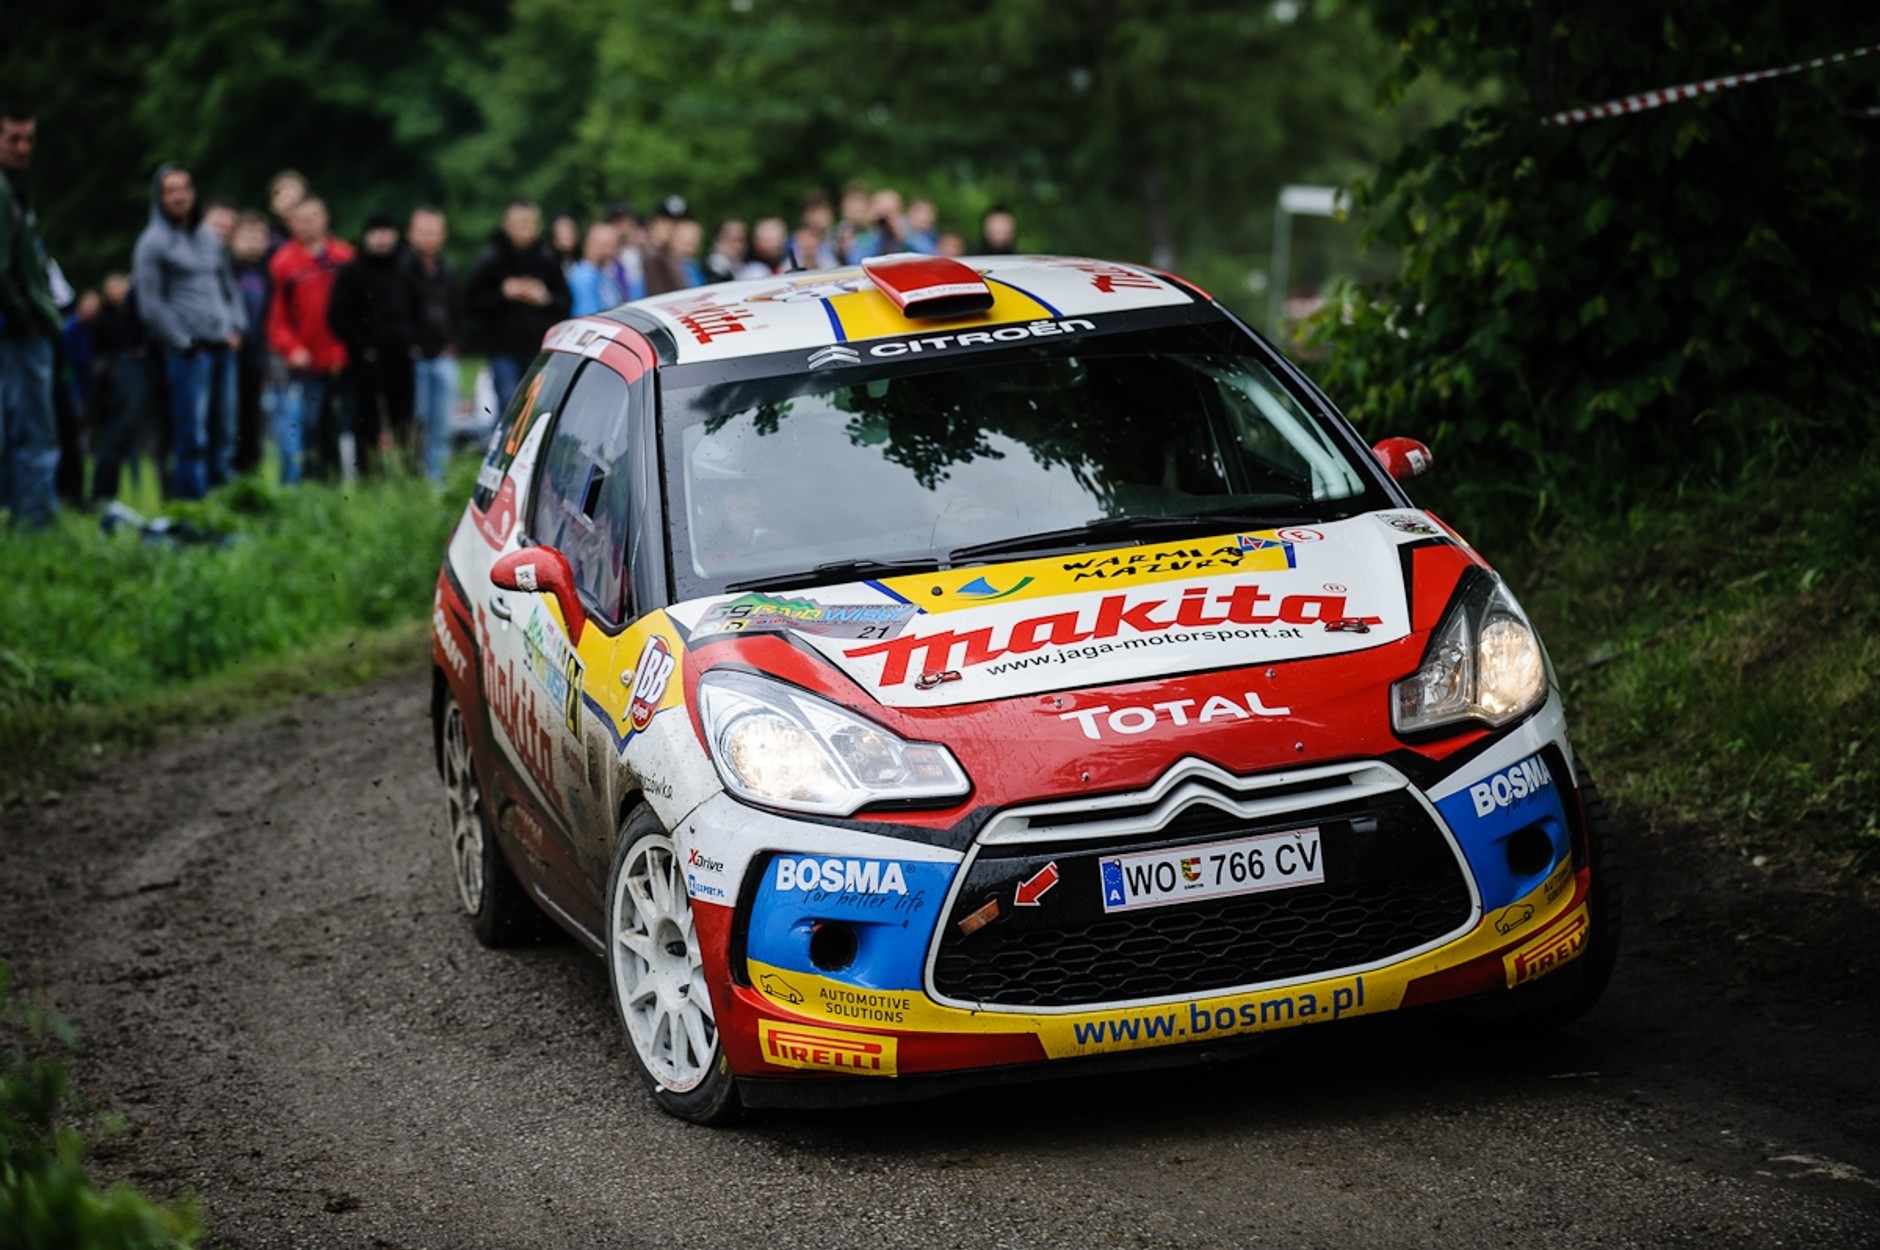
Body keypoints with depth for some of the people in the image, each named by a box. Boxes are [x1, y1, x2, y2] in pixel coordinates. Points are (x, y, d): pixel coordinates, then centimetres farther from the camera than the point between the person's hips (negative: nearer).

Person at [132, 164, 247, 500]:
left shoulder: (209, 237, 14)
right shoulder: (153, 243, -2)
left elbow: (228, 283, 21)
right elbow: (150, 303, -5)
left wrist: (236, 327, 7)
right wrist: (183, 343, -7)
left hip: (223, 346, 6)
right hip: (187, 351, -6)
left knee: (226, 430, 8)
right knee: (192, 433, -8)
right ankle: (194, 497, -4)